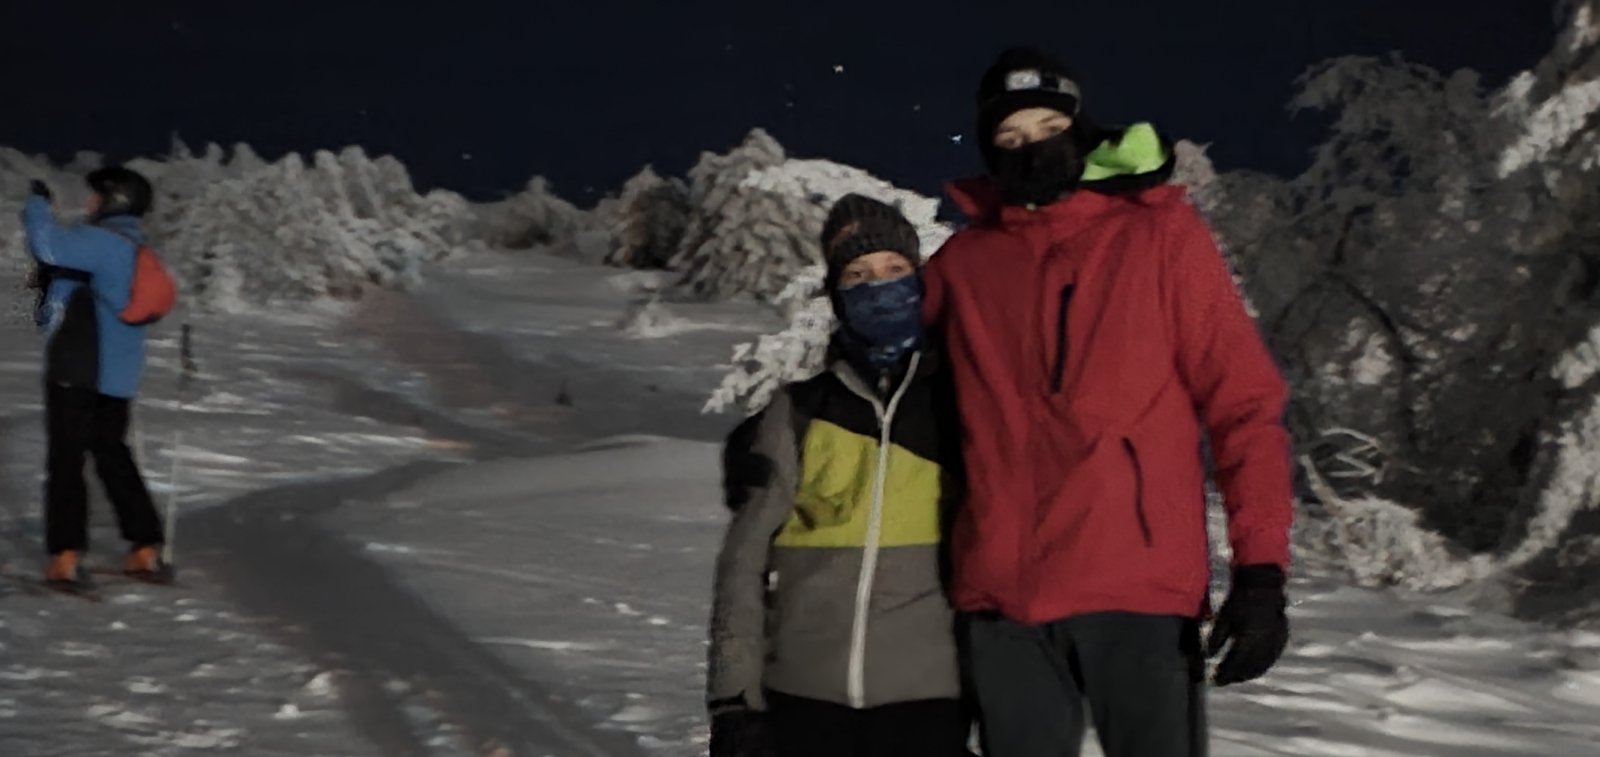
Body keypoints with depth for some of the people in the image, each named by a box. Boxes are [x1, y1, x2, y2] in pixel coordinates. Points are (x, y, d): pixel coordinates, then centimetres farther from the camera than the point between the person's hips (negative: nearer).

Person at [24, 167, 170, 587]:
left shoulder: (104, 242, -15)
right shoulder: (131, 247, 16)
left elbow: (49, 245, -29)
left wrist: (38, 204, -13)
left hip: (77, 371, -9)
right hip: (116, 374, 9)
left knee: (66, 458, -4)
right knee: (112, 454, 18)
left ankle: (67, 556, -7)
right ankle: (146, 549, 16)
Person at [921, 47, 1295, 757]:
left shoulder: (1160, 233, 3)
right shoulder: (962, 262, 11)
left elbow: (1244, 401, 0)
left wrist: (1261, 565, -9)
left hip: (1139, 584, -3)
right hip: (1001, 591, 3)